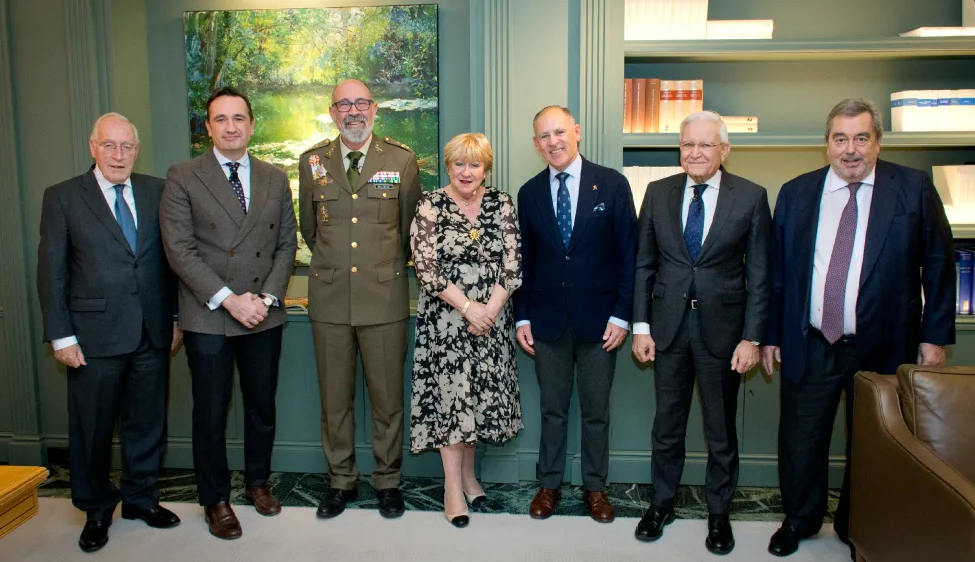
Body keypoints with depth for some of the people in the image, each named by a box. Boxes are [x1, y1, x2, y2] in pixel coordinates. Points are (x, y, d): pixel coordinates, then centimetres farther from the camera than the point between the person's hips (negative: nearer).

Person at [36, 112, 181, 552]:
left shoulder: (157, 193, 5)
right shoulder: (62, 197, -1)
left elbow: (172, 257, 8)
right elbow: (51, 272, -2)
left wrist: (176, 316, 4)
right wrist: (61, 335, -6)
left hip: (152, 333, 3)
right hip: (95, 334, -2)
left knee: (148, 422, 13)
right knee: (91, 427, 10)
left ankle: (141, 498, 32)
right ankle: (96, 511, 29)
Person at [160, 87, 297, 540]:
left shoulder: (275, 179, 8)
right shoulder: (182, 177, -2)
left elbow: (286, 244, 7)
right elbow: (179, 249, -9)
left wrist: (266, 297, -7)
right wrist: (229, 299, -15)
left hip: (264, 315, 3)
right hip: (208, 318, -3)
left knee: (262, 405, 14)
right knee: (210, 413, 6)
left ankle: (258, 481, 35)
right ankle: (215, 499, 24)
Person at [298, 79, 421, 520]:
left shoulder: (402, 160, 1)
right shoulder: (312, 161, 5)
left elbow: (409, 227, 8)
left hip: (385, 297, -1)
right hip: (329, 298, 2)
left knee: (387, 397, 6)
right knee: (334, 398, 11)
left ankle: (388, 480, 24)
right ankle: (341, 480, 28)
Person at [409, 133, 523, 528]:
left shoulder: (502, 203, 2)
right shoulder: (430, 206, -5)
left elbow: (512, 264, -1)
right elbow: (426, 267, -11)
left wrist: (489, 310, -12)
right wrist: (468, 307, -15)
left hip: (491, 316, 3)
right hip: (445, 318, -3)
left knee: (479, 395, 11)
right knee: (449, 395, 2)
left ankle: (468, 474, 29)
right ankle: (453, 488, 13)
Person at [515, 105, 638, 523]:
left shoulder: (612, 184, -3)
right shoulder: (529, 193, 5)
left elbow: (628, 254, -3)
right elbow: (524, 260, 8)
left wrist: (621, 315, -8)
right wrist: (522, 318, 3)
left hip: (598, 319, -1)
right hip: (547, 319, 2)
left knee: (596, 411, 11)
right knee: (552, 409, 13)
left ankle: (595, 487, 28)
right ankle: (548, 484, 28)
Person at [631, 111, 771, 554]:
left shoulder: (751, 197, -4)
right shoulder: (658, 193, 2)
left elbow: (758, 274, -4)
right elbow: (644, 265, 4)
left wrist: (752, 338, -8)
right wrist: (641, 326, -1)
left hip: (722, 327, -1)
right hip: (668, 324, 2)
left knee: (721, 430, 12)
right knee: (666, 423, 13)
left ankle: (718, 512, 31)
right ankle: (662, 503, 32)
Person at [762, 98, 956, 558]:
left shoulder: (914, 189, -2)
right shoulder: (795, 193, 3)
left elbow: (938, 266, 1)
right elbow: (776, 270, 5)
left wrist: (935, 335, -1)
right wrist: (770, 334, 5)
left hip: (883, 346, -1)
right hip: (809, 346, 1)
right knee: (800, 441, 10)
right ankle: (799, 520, 32)